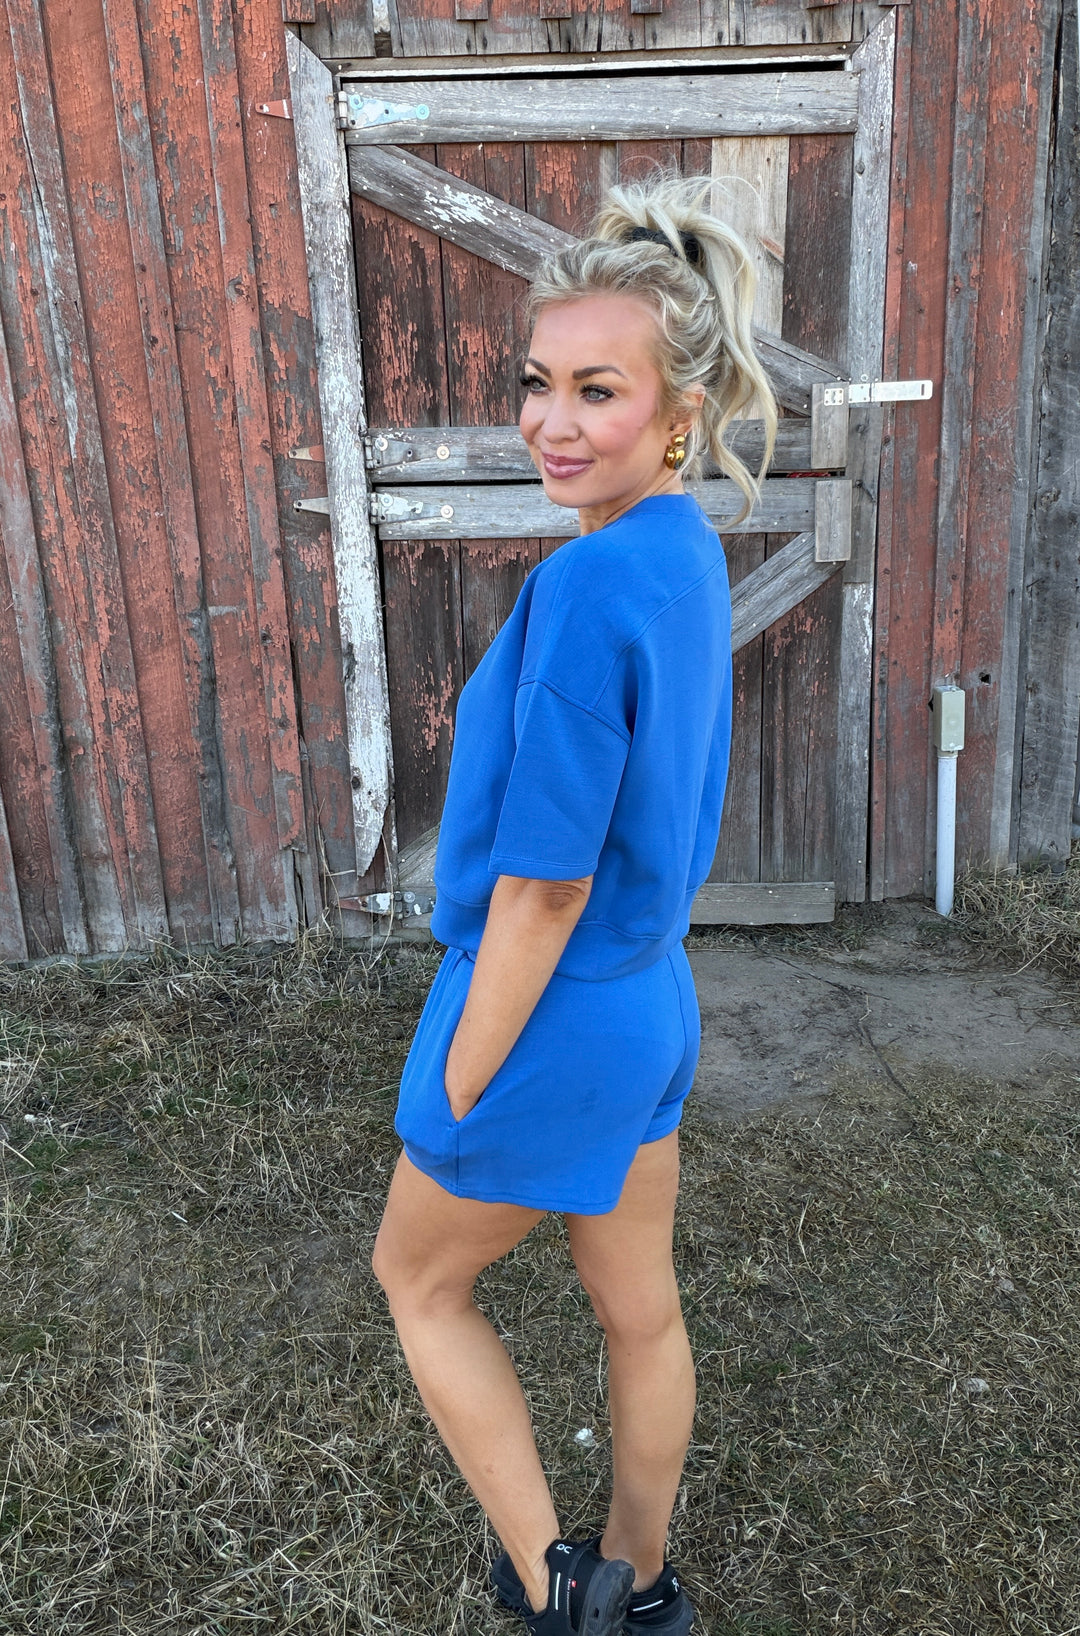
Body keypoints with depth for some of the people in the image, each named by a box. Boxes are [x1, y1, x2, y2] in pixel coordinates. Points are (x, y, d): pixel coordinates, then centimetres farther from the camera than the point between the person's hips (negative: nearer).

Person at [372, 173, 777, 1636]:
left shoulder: (586, 588, -27)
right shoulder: (692, 556, 1)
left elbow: (544, 885, -24)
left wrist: (457, 1095, -13)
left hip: (553, 1019, -8)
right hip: (653, 997, 8)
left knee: (417, 1279, 20)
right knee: (641, 1308, 23)